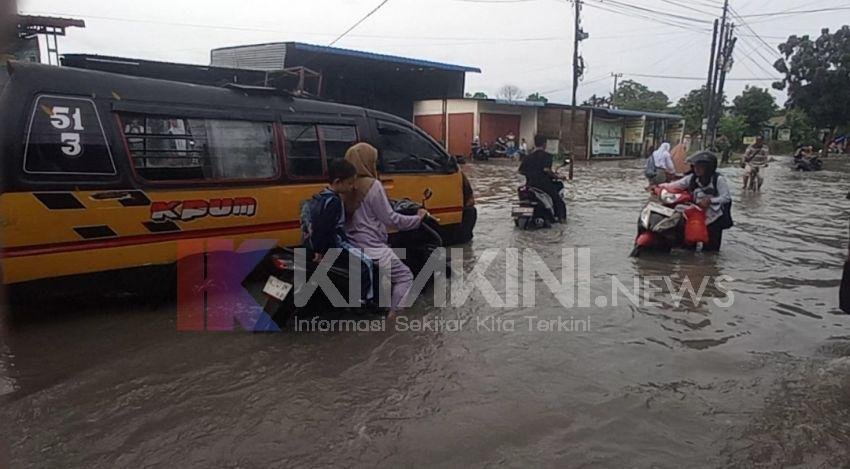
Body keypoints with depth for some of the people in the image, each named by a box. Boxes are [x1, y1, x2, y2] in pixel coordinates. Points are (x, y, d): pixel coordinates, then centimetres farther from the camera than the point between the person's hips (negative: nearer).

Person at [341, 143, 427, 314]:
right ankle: (391, 317, -4)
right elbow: (391, 218, -12)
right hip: (373, 249, -7)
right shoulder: (373, 185, -15)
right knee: (405, 277, 6)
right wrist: (417, 218, 0)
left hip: (353, 248, 7)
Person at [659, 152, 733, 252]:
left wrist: (710, 200, -27)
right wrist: (660, 187, -19)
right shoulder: (692, 178, -3)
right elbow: (675, 185, -6)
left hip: (715, 218, -4)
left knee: (711, 247, 4)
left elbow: (726, 198, -14)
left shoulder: (718, 179, -16)